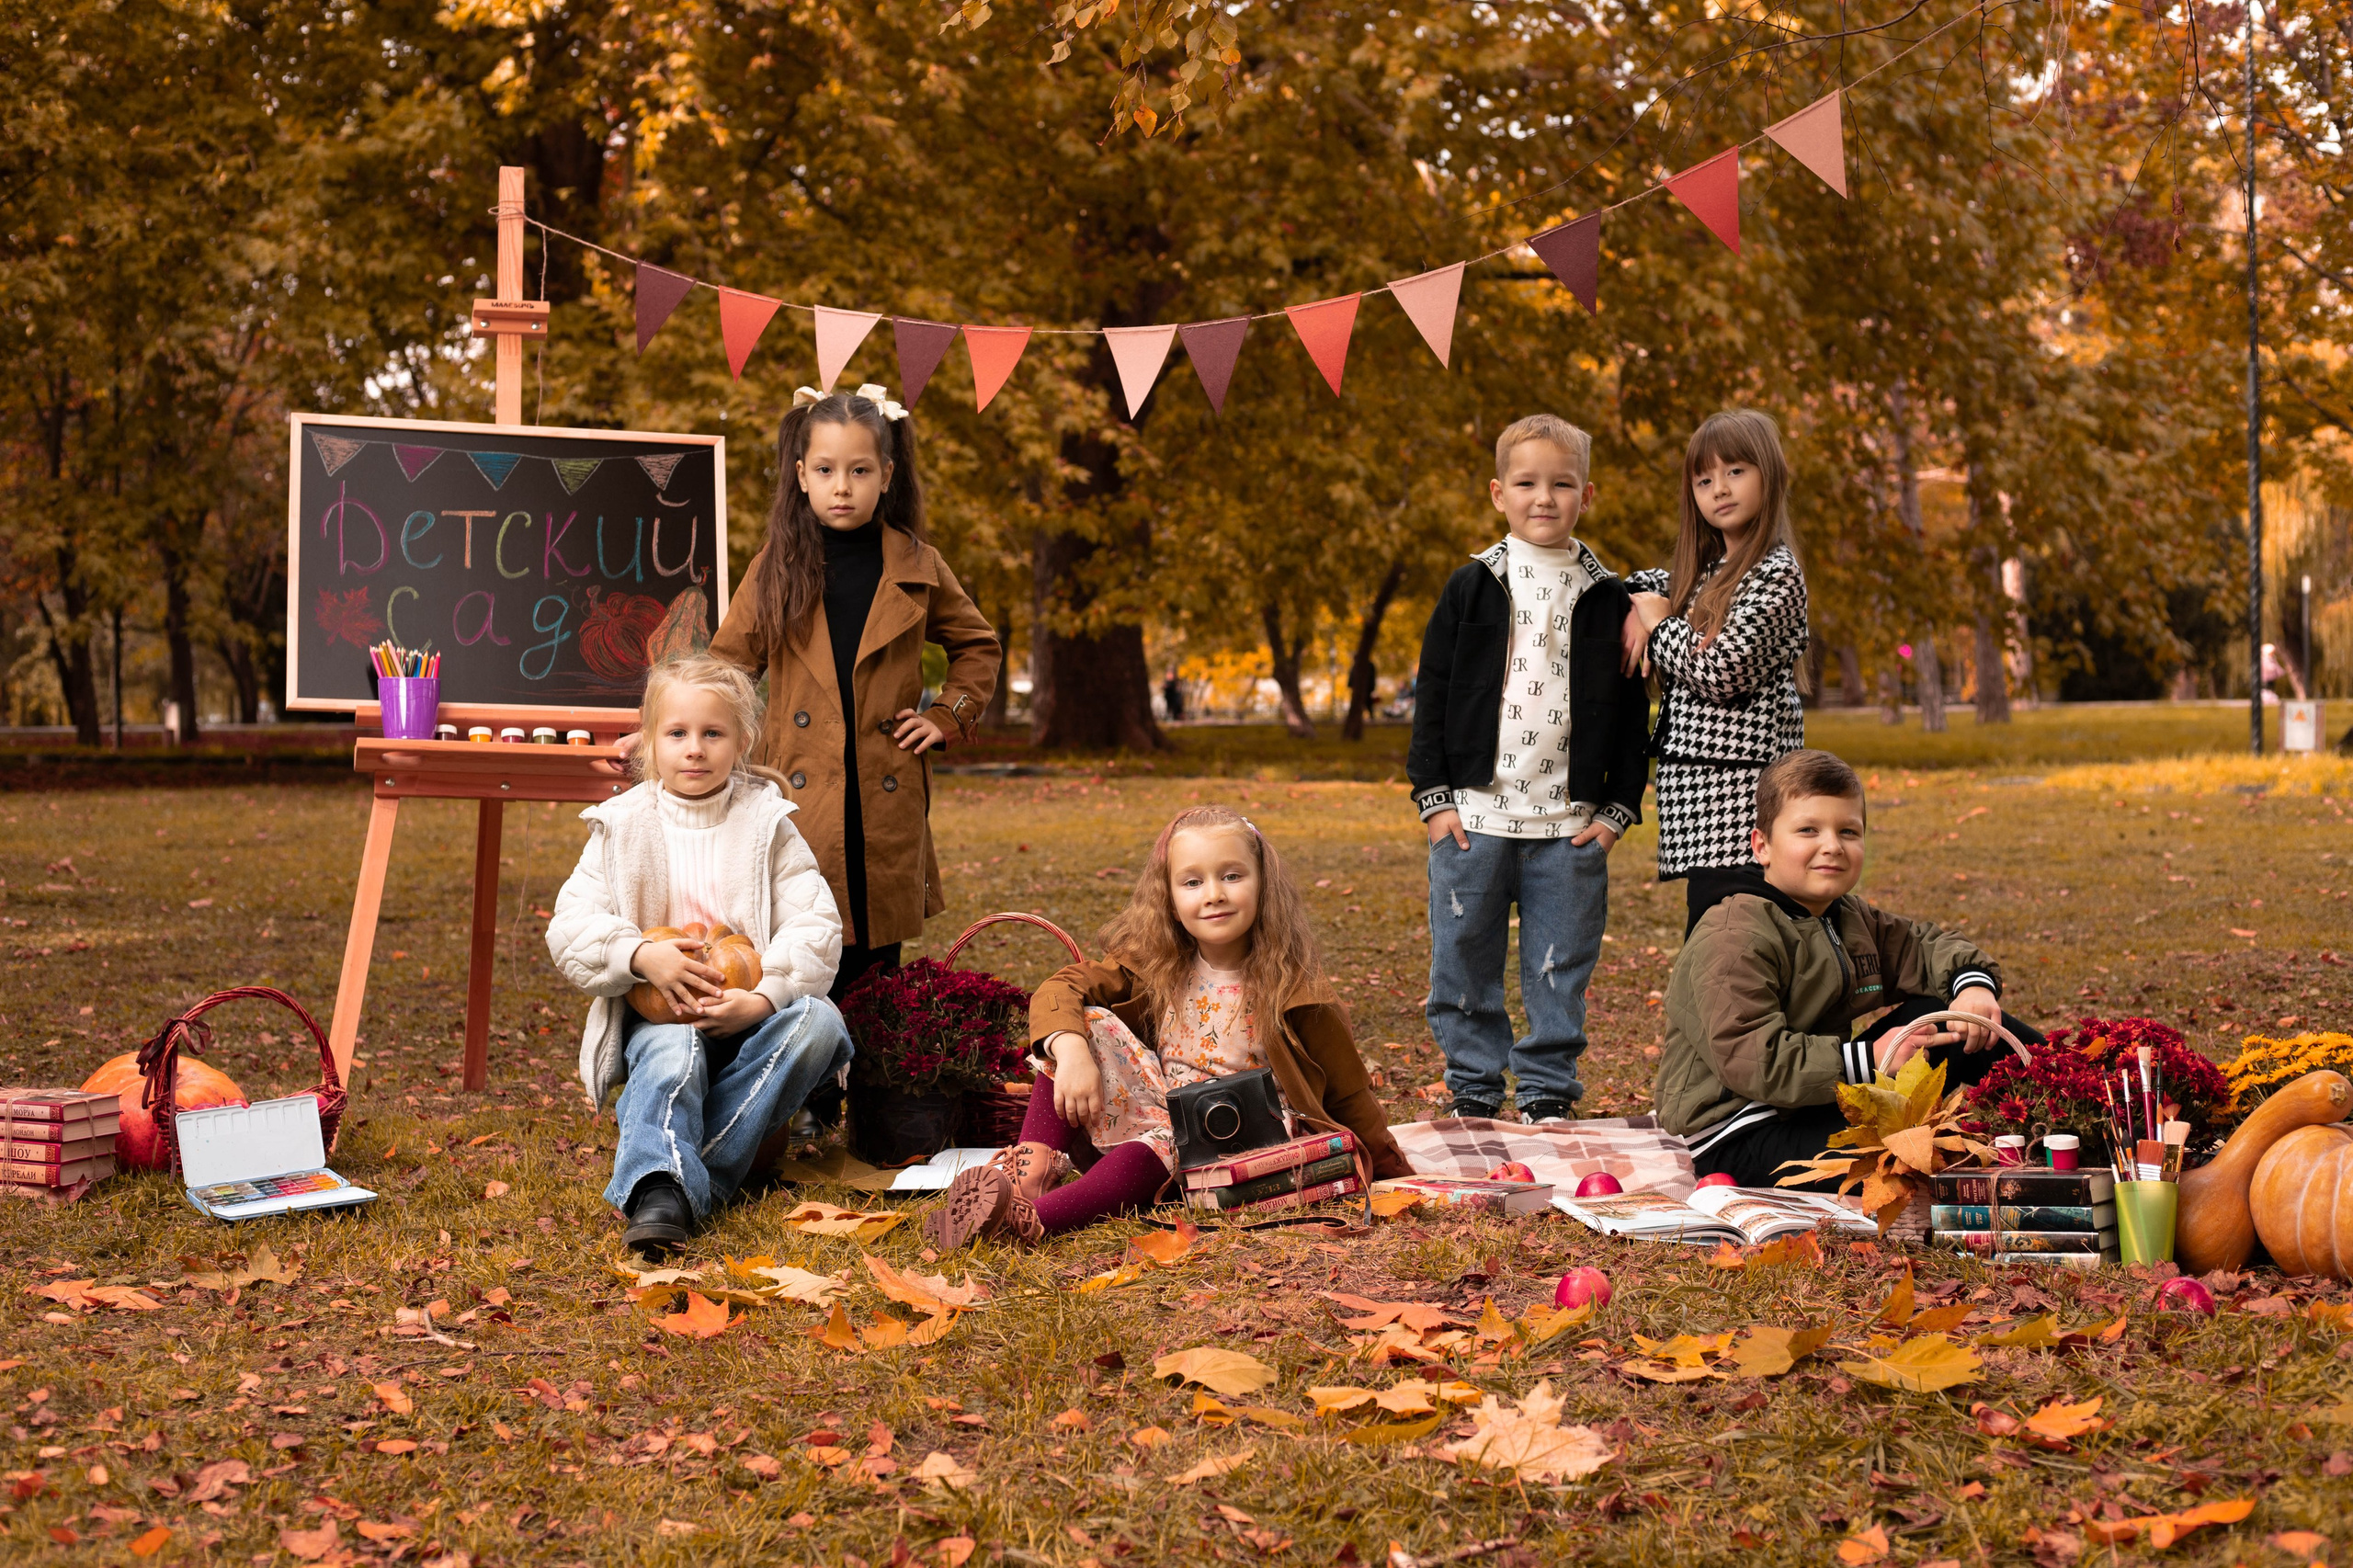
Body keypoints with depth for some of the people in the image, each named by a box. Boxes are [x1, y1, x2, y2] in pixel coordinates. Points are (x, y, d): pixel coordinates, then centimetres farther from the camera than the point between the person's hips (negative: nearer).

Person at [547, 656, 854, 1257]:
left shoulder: (767, 826, 5)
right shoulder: (621, 829, 5)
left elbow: (816, 926, -5)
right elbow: (570, 928, -3)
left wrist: (764, 997, -23)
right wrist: (641, 955, -23)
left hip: (746, 1013, 1)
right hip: (657, 1014, -1)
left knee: (817, 1022, -30)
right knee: (672, 1053, -36)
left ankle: (704, 1172, -35)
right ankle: (659, 1191, -55)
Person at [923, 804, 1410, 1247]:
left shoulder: (1293, 989, -9)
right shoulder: (1155, 967, 2)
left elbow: (1348, 1093, -1)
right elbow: (1060, 991, -7)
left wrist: (1391, 1169, 5)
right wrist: (1071, 1052, -28)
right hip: (1161, 1114, 5)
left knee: (1160, 1145, -37)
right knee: (1087, 1025, -13)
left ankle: (1025, 1217, -55)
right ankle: (1031, 1169, -28)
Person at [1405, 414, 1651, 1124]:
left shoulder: (1608, 600, 5)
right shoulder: (1471, 588, 3)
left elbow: (1632, 713, 8)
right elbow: (1431, 694, 4)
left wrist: (1618, 810, 1)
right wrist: (1433, 796, -3)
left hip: (1570, 825, 0)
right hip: (1474, 816, 0)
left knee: (1560, 971, 5)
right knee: (1464, 962, 5)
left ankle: (1547, 1094, 16)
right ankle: (1473, 1093, 17)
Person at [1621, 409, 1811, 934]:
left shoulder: (1775, 573, -8)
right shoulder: (1706, 569, 17)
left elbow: (1720, 670, -17)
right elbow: (1646, 585, 36)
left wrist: (1658, 619, -1)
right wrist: (1640, 612, 12)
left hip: (1737, 796, -8)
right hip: (1699, 795, 9)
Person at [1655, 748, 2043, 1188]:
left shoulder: (1851, 920, 12)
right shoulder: (1733, 937, -19)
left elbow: (1929, 946, 25)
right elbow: (1749, 1059, -29)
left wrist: (1973, 983, 0)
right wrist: (1868, 1061, -30)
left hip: (1825, 1103, 10)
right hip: (1739, 1135, -10)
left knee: (1932, 1015, 5)